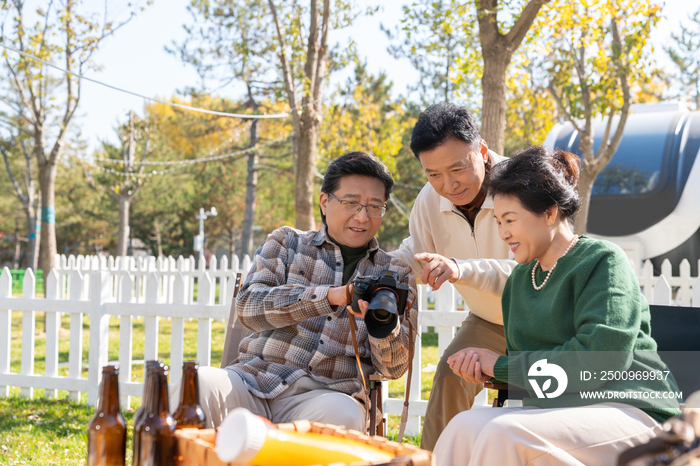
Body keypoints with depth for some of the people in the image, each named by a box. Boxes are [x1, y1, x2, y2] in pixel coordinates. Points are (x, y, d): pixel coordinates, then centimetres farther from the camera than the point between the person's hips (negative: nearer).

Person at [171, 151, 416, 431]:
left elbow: (394, 368, 7)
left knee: (342, 414, -37)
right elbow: (248, 307, -3)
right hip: (255, 379, 0)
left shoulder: (395, 275, 16)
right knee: (198, 385, -33)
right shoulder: (287, 243, 15)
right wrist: (330, 296, -17)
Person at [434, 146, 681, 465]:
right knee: (466, 425, -23)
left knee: (505, 432, -31)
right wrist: (484, 369, -7)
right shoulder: (521, 277, 18)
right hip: (557, 410, 7)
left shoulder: (602, 260, -6)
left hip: (630, 412, -6)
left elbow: (599, 362, -18)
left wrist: (502, 366, -11)